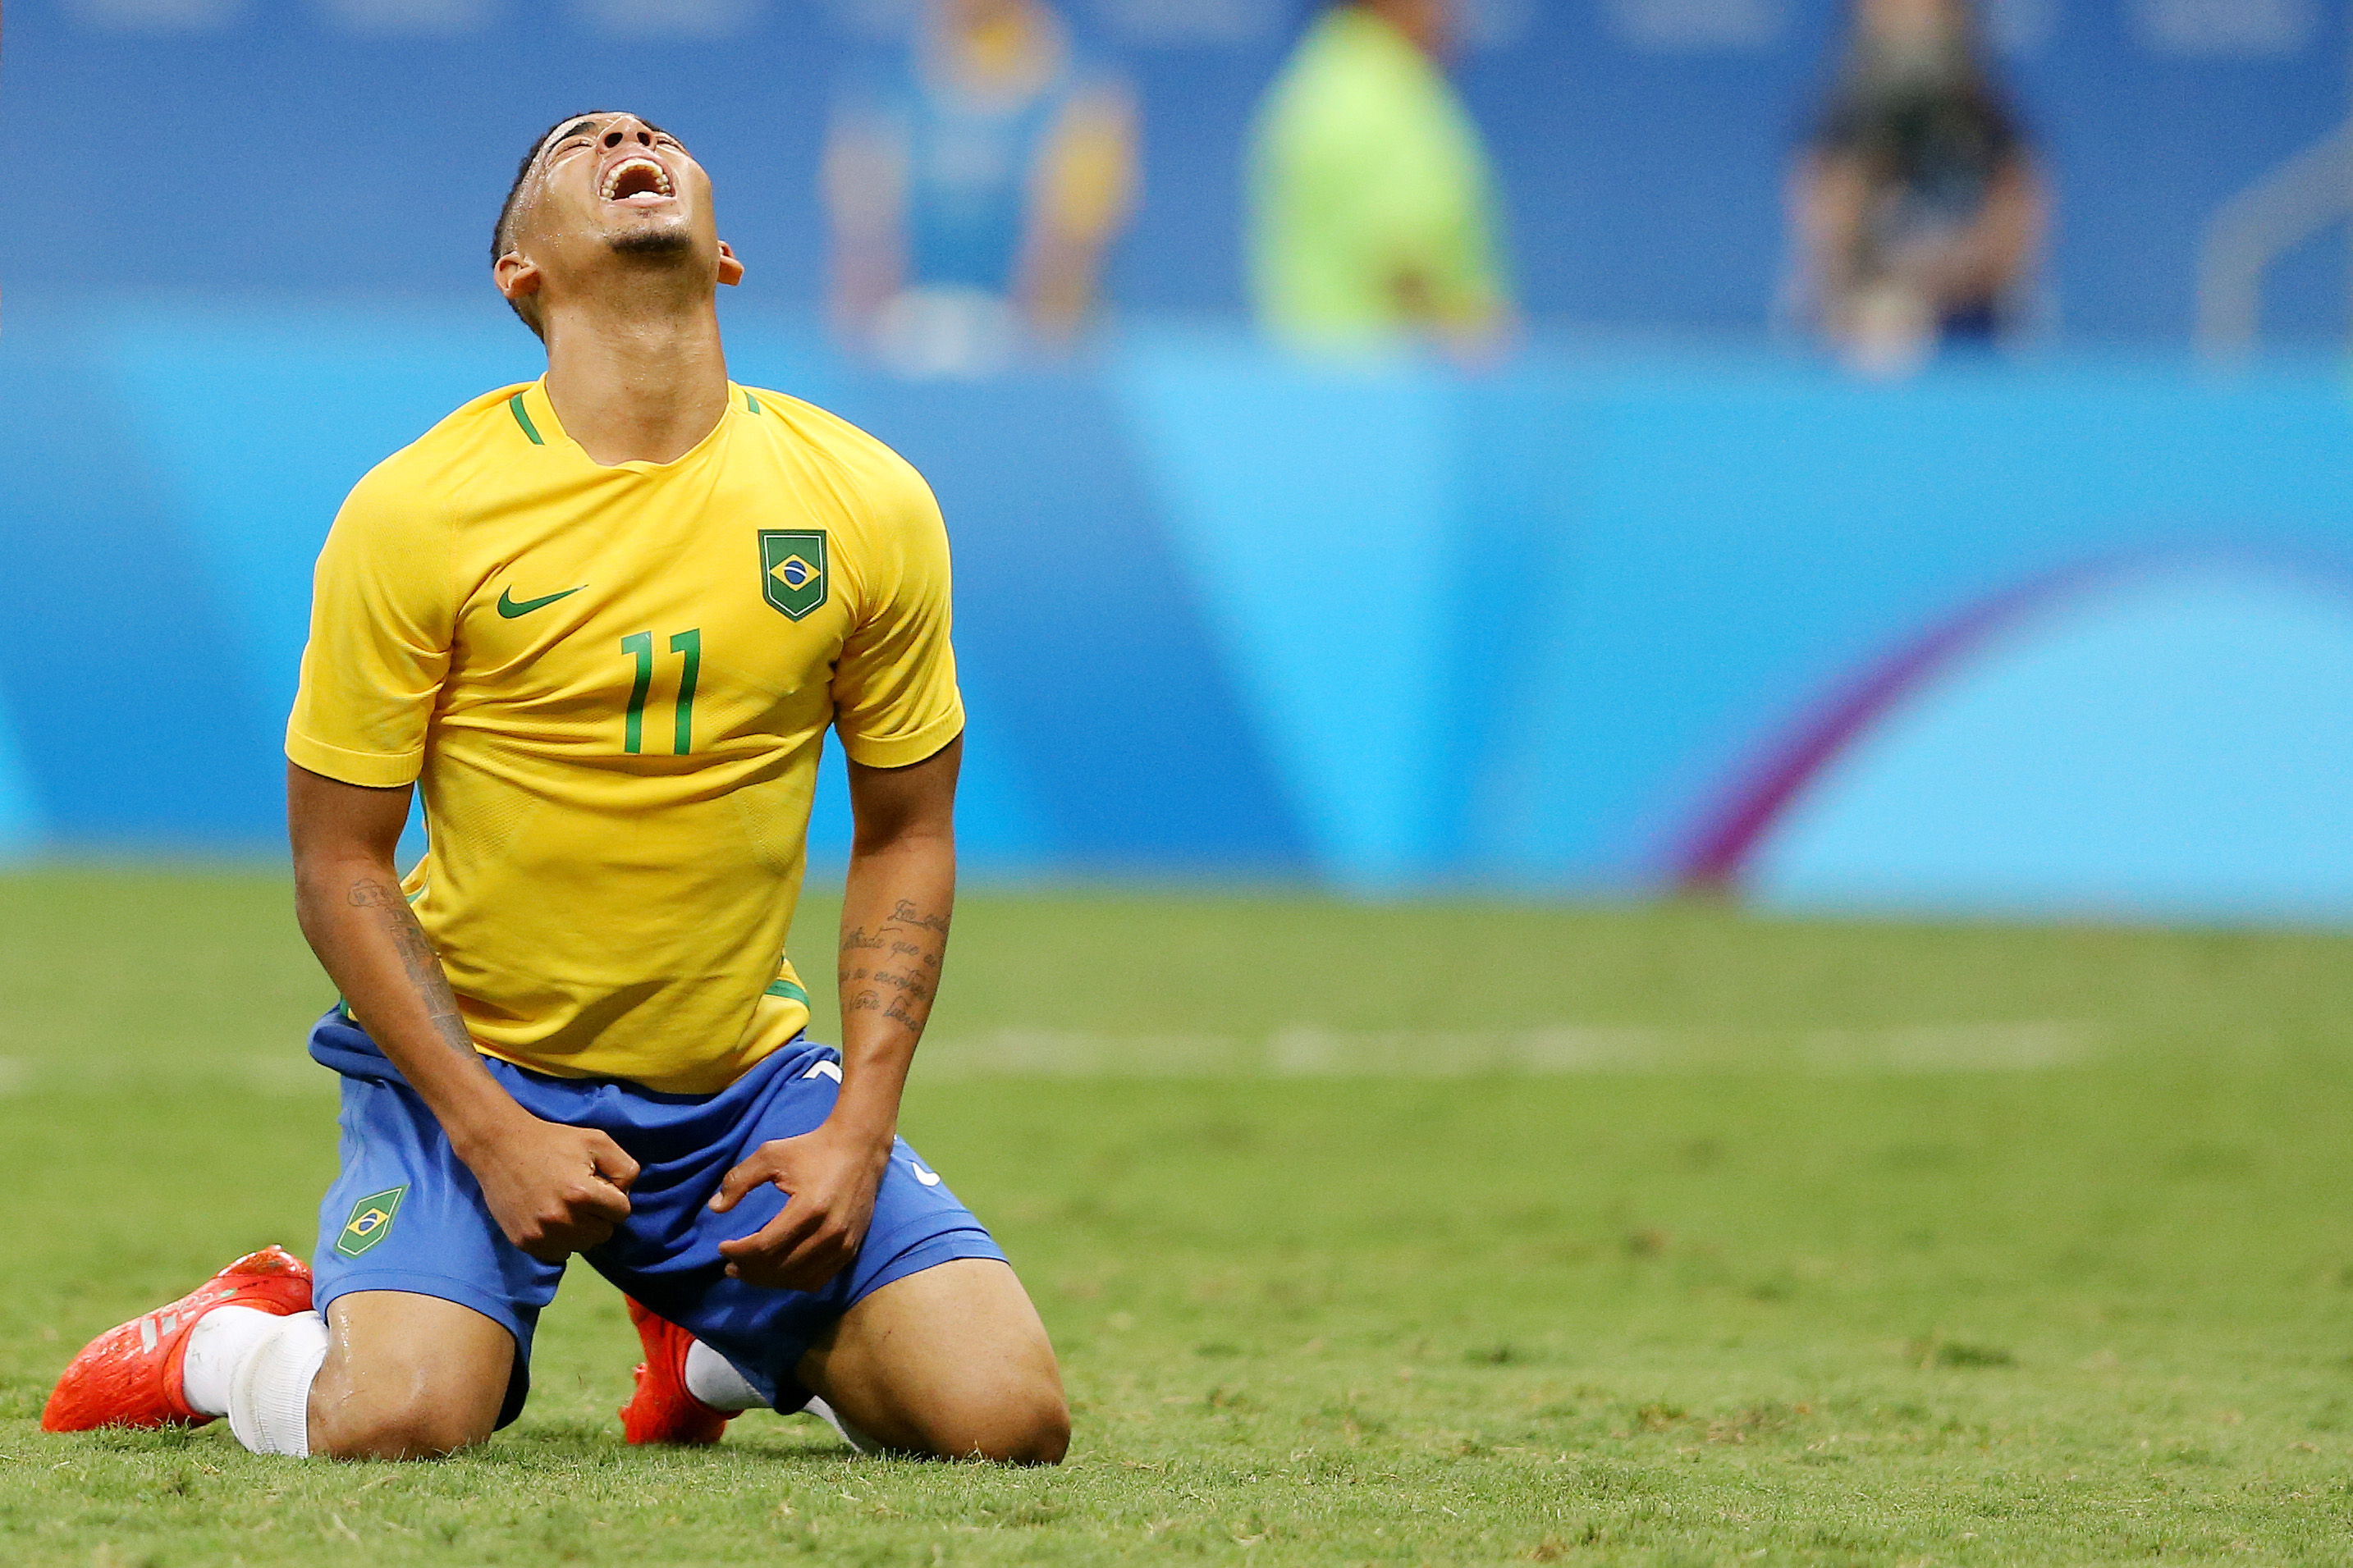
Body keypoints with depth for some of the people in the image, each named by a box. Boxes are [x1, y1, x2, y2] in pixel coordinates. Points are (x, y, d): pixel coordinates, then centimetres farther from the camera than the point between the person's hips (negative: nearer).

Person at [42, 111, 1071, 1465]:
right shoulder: (415, 512, -11)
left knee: (1007, 1415, -14)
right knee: (392, 1420, -29)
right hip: (473, 1056, -3)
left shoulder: (868, 504, -3)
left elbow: (905, 838, 6)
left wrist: (858, 1134, -5)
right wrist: (494, 1133, -15)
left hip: (745, 1076, 3)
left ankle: (724, 1341, 19)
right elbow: (340, 863, -6)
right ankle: (231, 1342, 10)